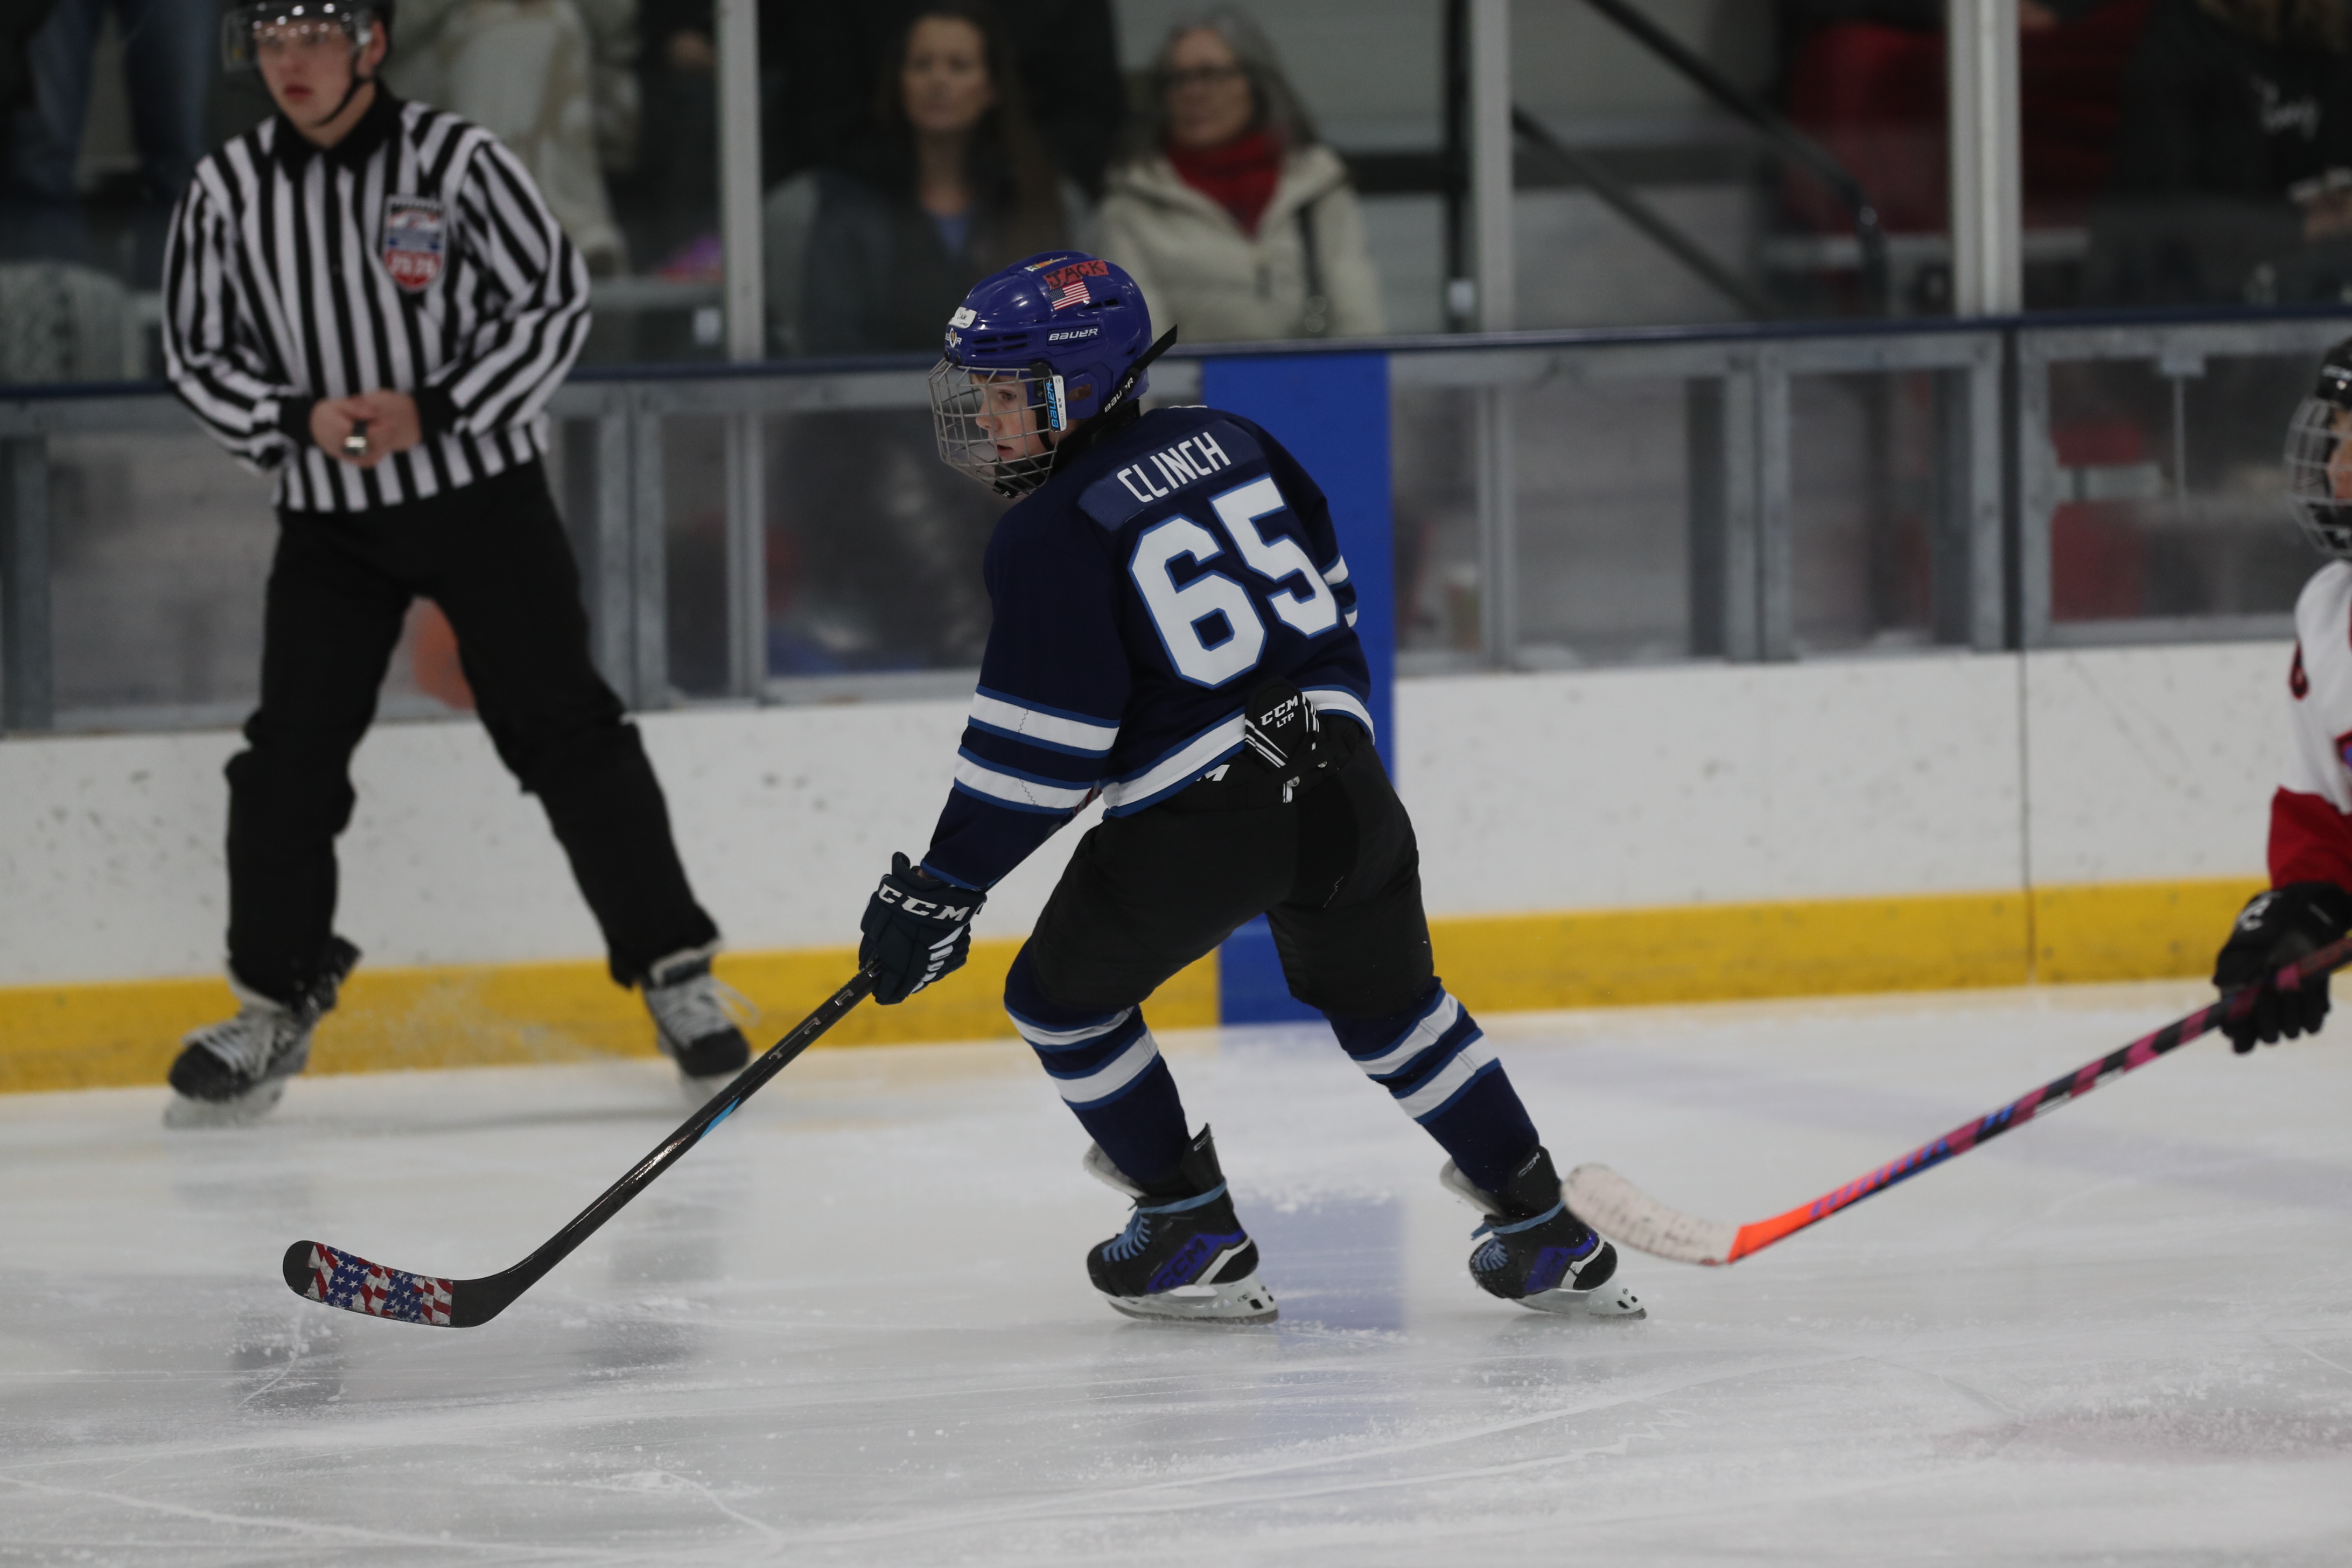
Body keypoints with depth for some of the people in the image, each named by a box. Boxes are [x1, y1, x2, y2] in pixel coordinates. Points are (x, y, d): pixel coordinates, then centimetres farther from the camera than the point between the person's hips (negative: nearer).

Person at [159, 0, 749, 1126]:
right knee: (291, 755, -2)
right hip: (329, 515, 3)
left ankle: (675, 973, 5)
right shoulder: (228, 192, -1)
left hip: (482, 491, -3)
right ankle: (275, 1007, 10)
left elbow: (554, 301, -8)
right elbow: (197, 355, 5)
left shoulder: (457, 162, -11)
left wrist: (432, 411, -17)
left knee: (564, 728, -2)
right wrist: (300, 419, -13)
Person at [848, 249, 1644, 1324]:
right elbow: (1327, 589, 21)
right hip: (1342, 782, 7)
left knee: (1064, 996, 14)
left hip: (1199, 821, -7)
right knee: (1388, 1003, 24)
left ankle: (1193, 1234, 14)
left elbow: (1038, 744, -12)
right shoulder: (1228, 445, 12)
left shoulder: (1052, 536, -9)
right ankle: (1545, 1233, 23)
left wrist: (945, 886, -7)